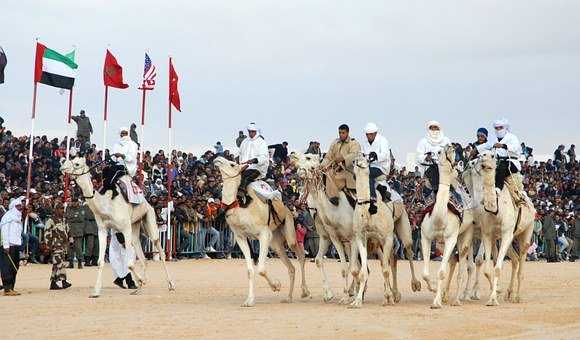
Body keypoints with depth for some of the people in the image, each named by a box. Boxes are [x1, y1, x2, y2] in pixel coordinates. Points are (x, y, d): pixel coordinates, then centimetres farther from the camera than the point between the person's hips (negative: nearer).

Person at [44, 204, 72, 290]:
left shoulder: (63, 221, 17)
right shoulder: (51, 221, -9)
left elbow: (66, 232, 25)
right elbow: (47, 233, -13)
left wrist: (66, 244, 22)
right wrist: (49, 245, -18)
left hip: (63, 245, 9)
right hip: (56, 246, -9)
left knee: (56, 265, 10)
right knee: (59, 263, -15)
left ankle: (53, 283, 13)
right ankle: (63, 281, -20)